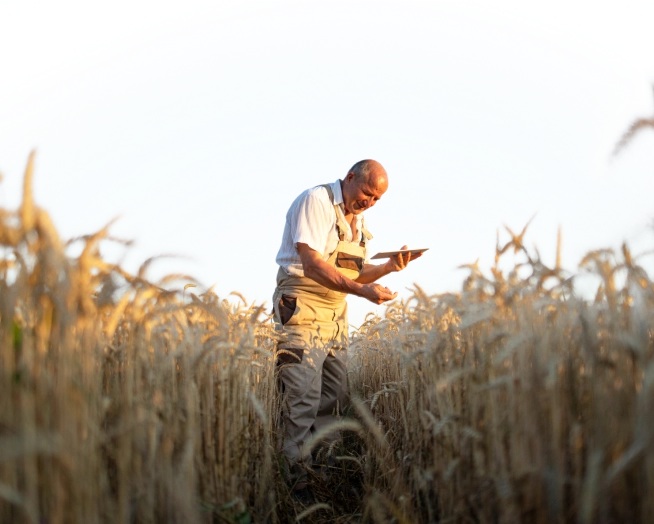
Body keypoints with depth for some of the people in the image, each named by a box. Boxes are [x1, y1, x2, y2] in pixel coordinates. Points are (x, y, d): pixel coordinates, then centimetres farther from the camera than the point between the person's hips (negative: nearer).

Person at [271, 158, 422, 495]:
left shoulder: (357, 219, 16)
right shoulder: (317, 201, -12)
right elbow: (313, 264, -21)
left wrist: (388, 267, 1)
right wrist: (363, 291, -27)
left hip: (335, 314, 9)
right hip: (302, 309, -9)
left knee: (334, 395, 8)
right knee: (303, 397, -12)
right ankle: (298, 477, -10)